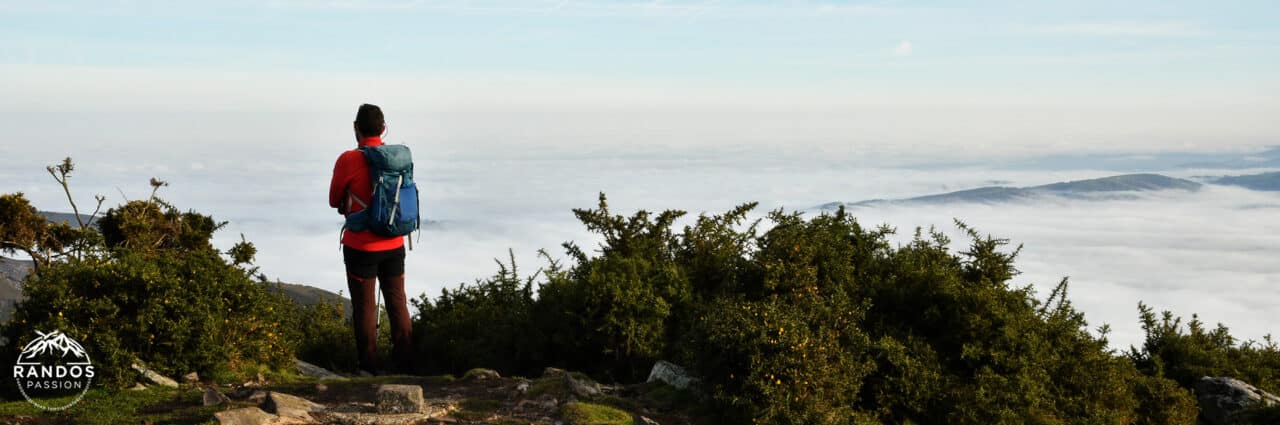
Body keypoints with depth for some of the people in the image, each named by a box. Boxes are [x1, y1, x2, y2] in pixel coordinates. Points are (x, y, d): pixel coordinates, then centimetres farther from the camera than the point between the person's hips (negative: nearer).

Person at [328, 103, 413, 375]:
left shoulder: (348, 160, -14)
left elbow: (335, 201, -1)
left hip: (360, 246, -4)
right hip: (394, 244, 4)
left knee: (364, 306, 5)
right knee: (398, 303, 12)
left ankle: (369, 368, 9)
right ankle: (403, 363, 15)